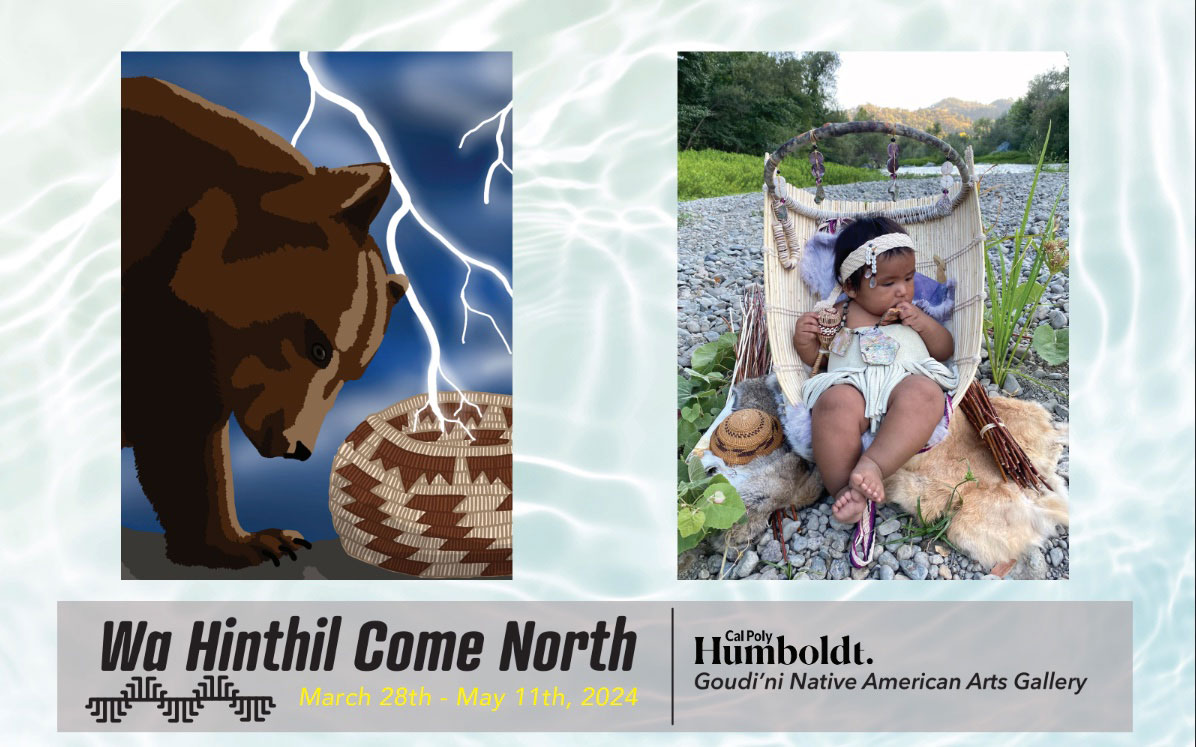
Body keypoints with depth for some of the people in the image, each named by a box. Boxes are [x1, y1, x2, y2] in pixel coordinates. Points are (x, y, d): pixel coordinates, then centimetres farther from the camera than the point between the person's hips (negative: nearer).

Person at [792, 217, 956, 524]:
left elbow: (946, 350, 29)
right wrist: (803, 340, 5)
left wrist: (925, 323, 11)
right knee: (835, 404, -39)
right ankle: (844, 489, -40)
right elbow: (814, 356, 28)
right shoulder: (839, 314, 27)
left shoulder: (913, 312, 32)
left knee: (924, 395, -38)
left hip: (907, 377, 1)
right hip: (851, 383, -1)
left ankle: (872, 464, -49)